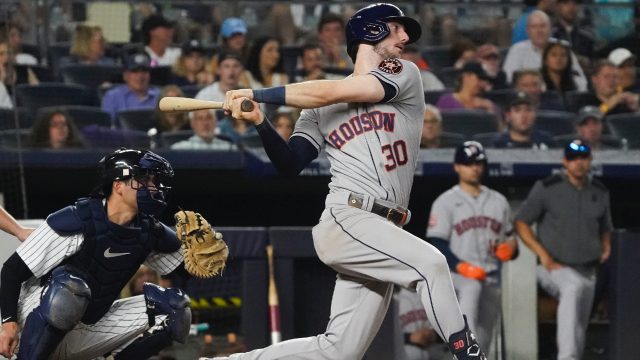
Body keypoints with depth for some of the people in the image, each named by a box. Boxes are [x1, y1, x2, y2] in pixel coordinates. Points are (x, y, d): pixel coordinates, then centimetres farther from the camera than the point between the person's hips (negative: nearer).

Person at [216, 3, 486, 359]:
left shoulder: (404, 75, 13)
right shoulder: (320, 108, 14)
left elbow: (334, 93, 0)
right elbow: (291, 165, 10)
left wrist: (258, 94, 2)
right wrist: (260, 122, -5)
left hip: (383, 236, 3)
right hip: (346, 220, -3)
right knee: (430, 263, -28)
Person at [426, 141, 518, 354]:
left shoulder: (499, 201, 18)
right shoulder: (445, 202, 4)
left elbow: (509, 237, 23)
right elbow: (436, 244, -4)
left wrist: (510, 246, -2)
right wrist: (462, 267, -18)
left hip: (491, 279, 5)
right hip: (457, 275, -5)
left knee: (483, 340, 3)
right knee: (471, 287, -36)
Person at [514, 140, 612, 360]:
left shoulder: (600, 192, 12)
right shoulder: (546, 188, -2)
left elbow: (605, 228, 26)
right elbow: (521, 223, 0)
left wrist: (606, 246, 2)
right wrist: (544, 256, -11)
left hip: (587, 271, 6)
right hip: (555, 268, -6)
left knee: (579, 331, 7)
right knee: (573, 288, -37)